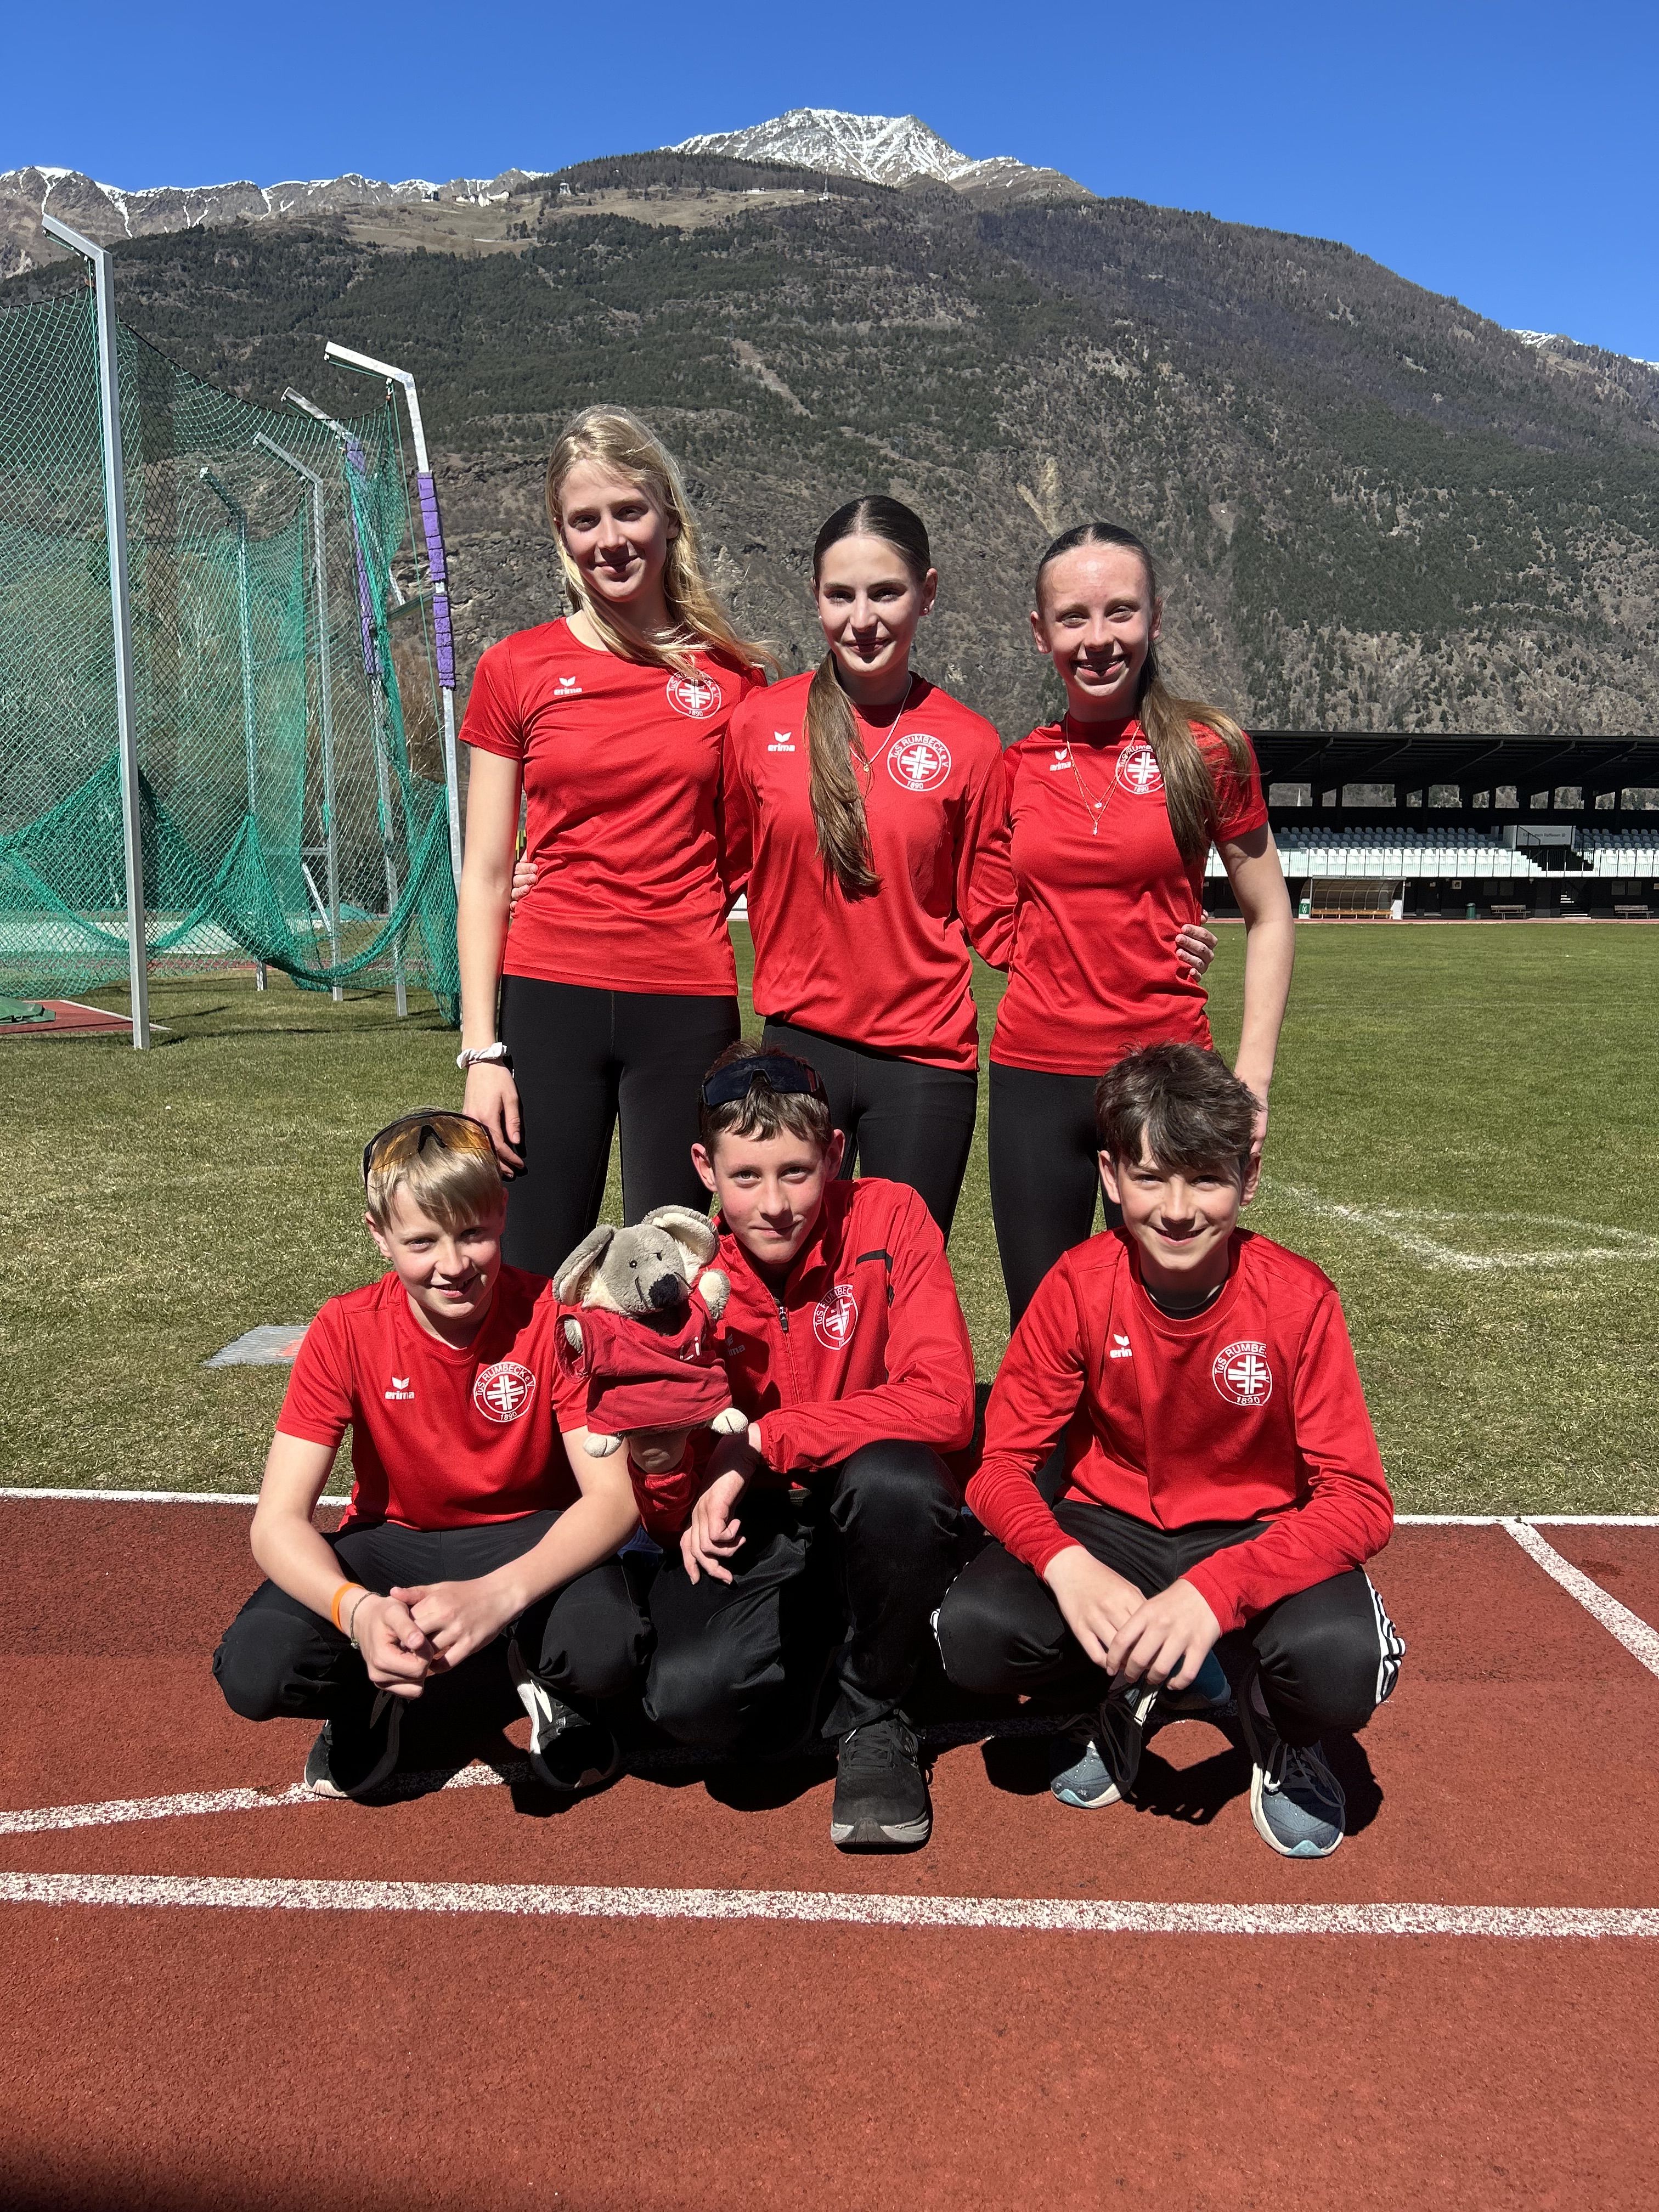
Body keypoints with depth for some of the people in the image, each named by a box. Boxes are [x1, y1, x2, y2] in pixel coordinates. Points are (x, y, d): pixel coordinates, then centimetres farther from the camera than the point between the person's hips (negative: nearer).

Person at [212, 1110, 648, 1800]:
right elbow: (278, 1521, -19)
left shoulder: (553, 1319, -19)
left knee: (608, 1652, -33)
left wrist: (499, 1594, -41)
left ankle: (541, 1673, 5)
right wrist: (357, 1609, -41)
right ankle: (367, 1690, 10)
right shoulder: (345, 1332, -16)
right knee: (254, 1671, -26)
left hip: (526, 1539, -1)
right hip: (393, 1542, 2)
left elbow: (613, 1496, -24)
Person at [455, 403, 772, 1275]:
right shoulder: (515, 669, 3)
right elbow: (484, 876, 3)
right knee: (531, 1282, 3)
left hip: (689, 1005, 1)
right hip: (549, 998, 0)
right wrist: (481, 1051, -2)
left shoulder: (731, 672, 5)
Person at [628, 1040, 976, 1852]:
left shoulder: (888, 1220, -12)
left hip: (871, 1514, -1)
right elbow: (662, 1492, -2)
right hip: (748, 1528, 1)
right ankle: (834, 1668, 8)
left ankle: (870, 1718, -7)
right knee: (692, 1699, -27)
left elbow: (944, 1403, -23)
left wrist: (763, 1442, -22)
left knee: (896, 1482, -36)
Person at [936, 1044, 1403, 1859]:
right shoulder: (1079, 1285, -15)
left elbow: (1359, 1499, -21)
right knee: (972, 1632, -26)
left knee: (1341, 1664, -34)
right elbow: (999, 1461, -13)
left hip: (1256, 1536, -1)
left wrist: (1215, 1590, -36)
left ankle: (1279, 1732, 6)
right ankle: (1130, 1688, 7)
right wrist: (1068, 1565, -34)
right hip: (1112, 1525, 2)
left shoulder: (1298, 1298, -18)